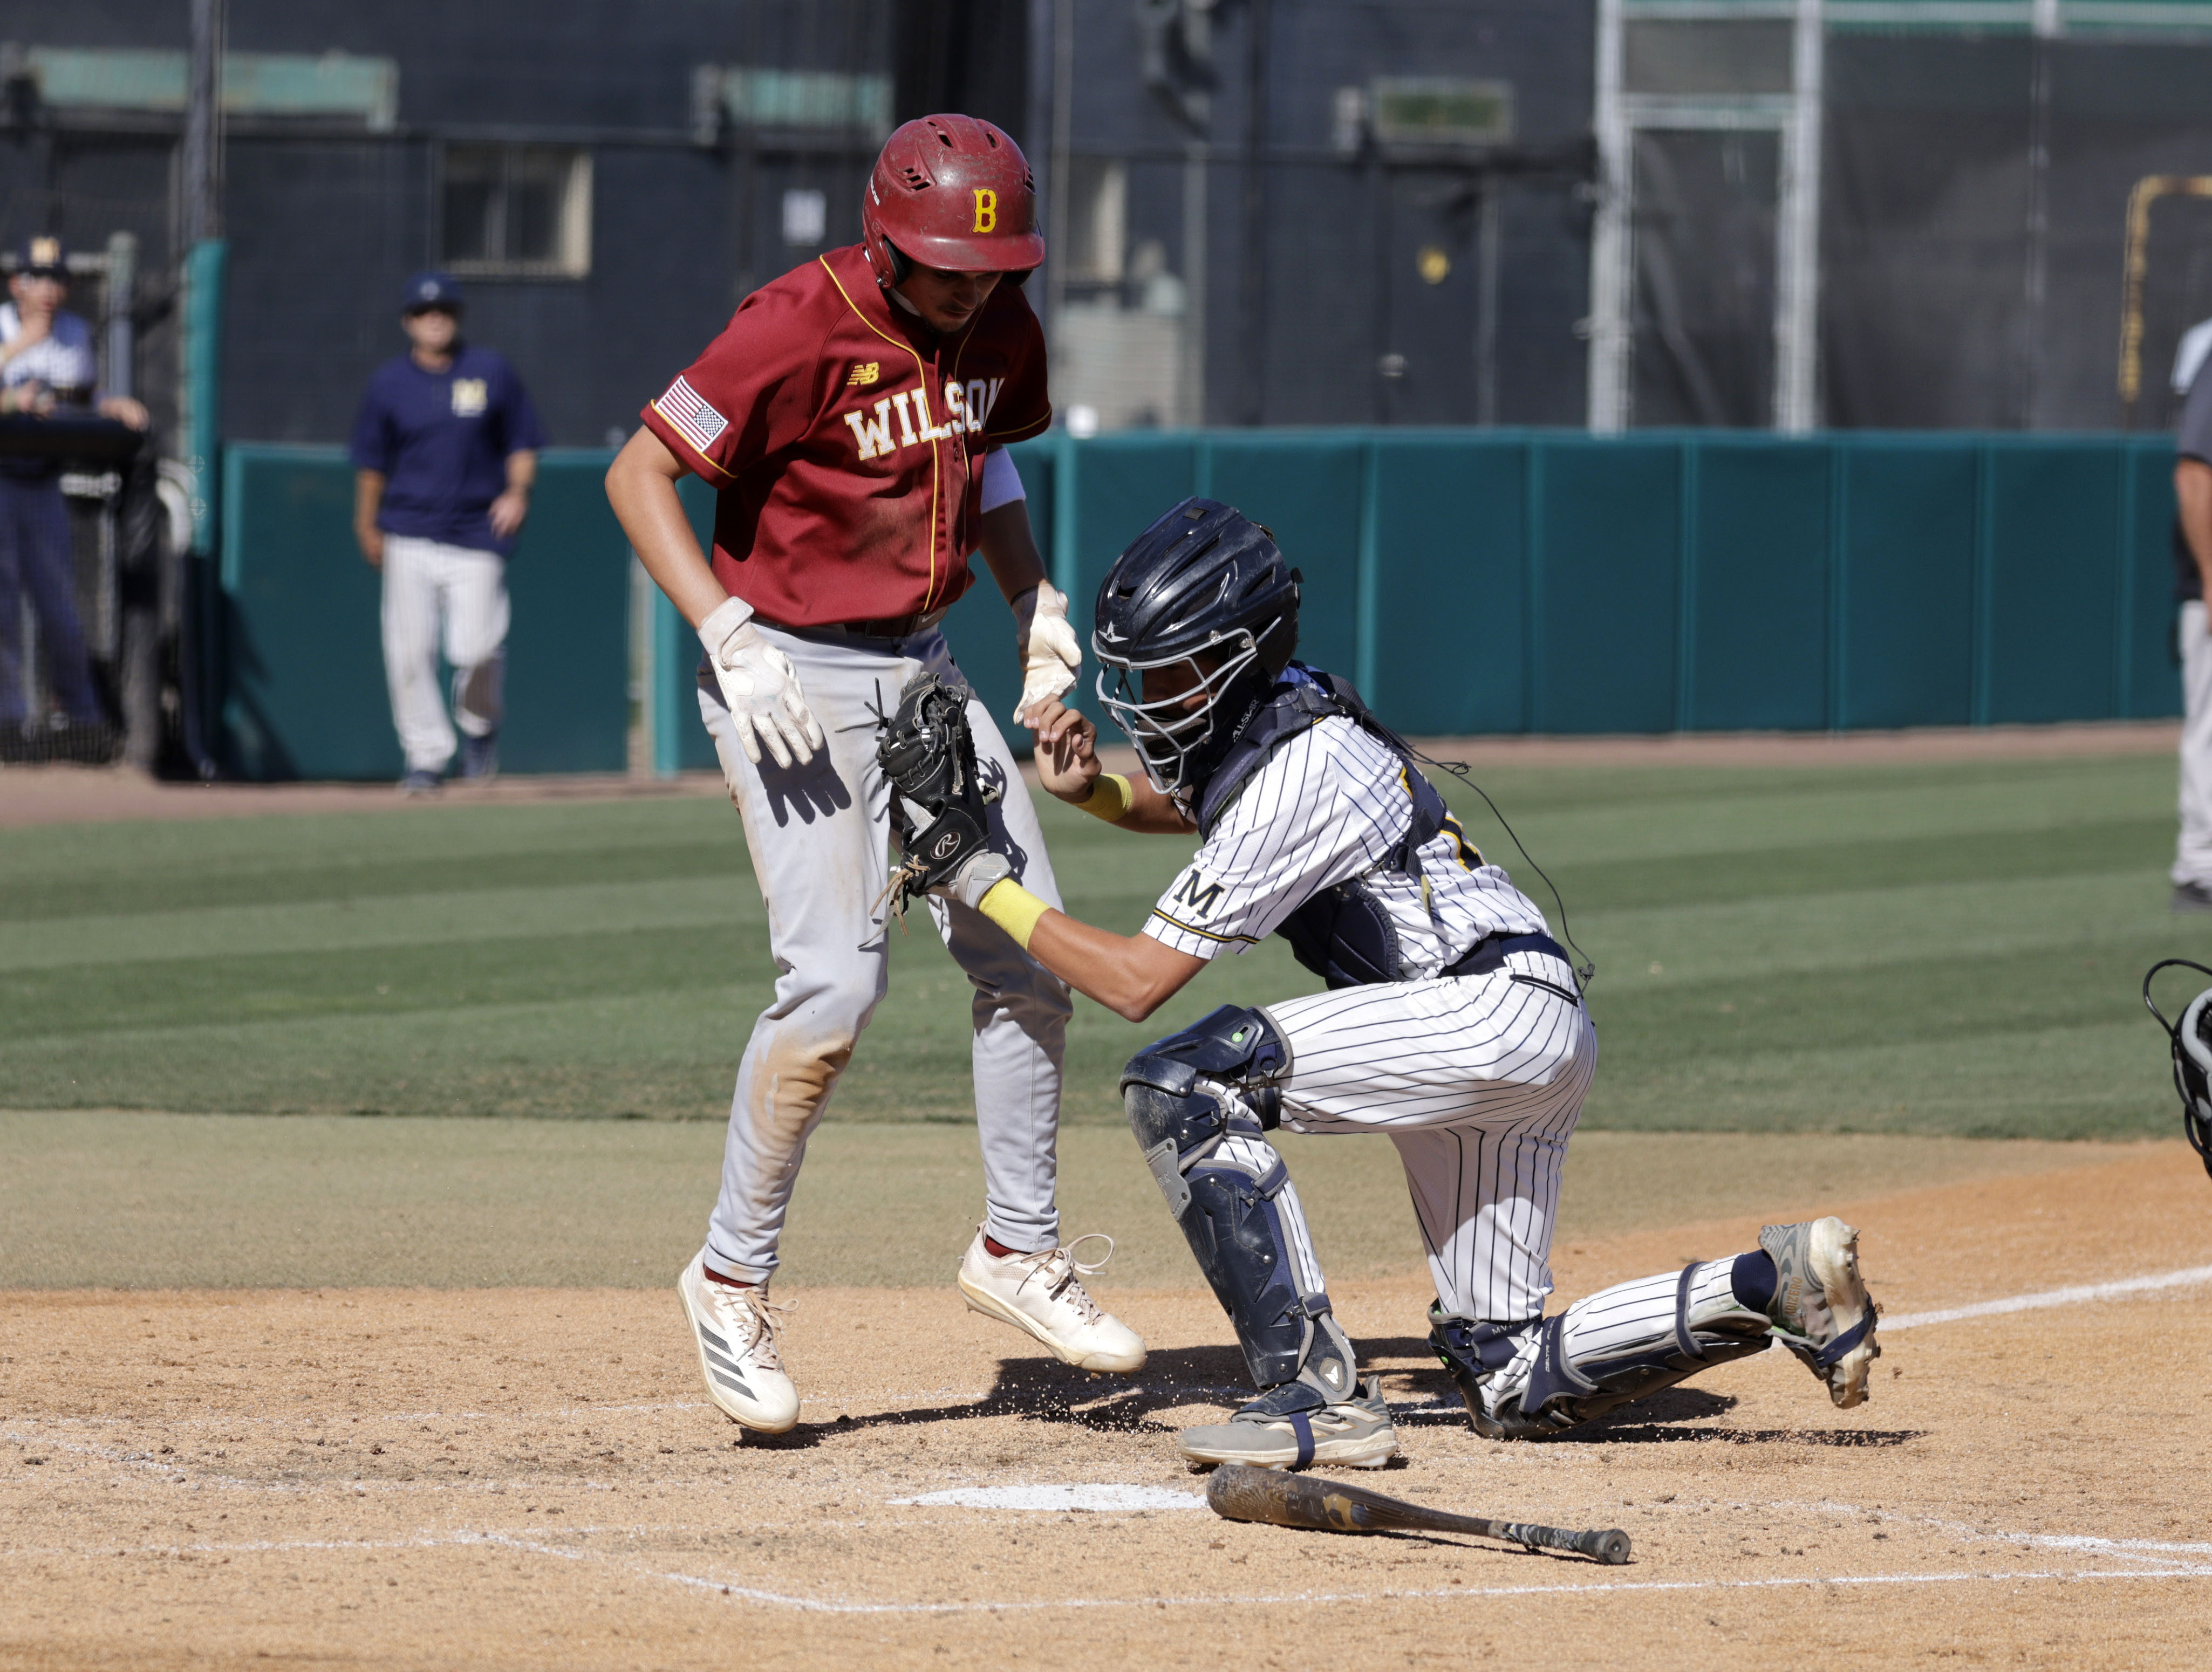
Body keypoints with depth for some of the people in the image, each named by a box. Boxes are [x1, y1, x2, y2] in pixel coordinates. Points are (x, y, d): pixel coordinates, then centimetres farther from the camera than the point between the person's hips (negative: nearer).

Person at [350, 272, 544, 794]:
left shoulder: (492, 372, 4)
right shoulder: (390, 382, 5)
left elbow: (522, 441, 10)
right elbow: (372, 459, 14)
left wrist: (517, 491, -7)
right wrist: (367, 525, 17)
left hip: (477, 534, -1)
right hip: (410, 537, 1)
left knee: (476, 647, -10)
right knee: (409, 652, -6)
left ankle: (479, 728, 21)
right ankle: (426, 756, 6)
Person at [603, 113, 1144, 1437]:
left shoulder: (1001, 331, 1)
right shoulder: (799, 330, -21)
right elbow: (639, 474, -18)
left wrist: (1036, 600, 5)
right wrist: (734, 643, -25)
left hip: (924, 671, 7)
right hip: (794, 677, -7)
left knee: (1030, 956, 6)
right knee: (839, 979, -17)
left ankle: (1020, 1250, 21)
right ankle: (733, 1279, -3)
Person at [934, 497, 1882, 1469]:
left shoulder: (1292, 776, -17)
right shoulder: (1261, 717, 10)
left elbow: (1135, 982, -17)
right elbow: (1171, 806, 34)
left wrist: (986, 887, -8)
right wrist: (1088, 788, 12)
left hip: (1492, 1012, -10)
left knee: (1179, 1086, -19)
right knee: (1511, 1387, 10)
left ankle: (1318, 1397, -22)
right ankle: (1769, 1286, 6)